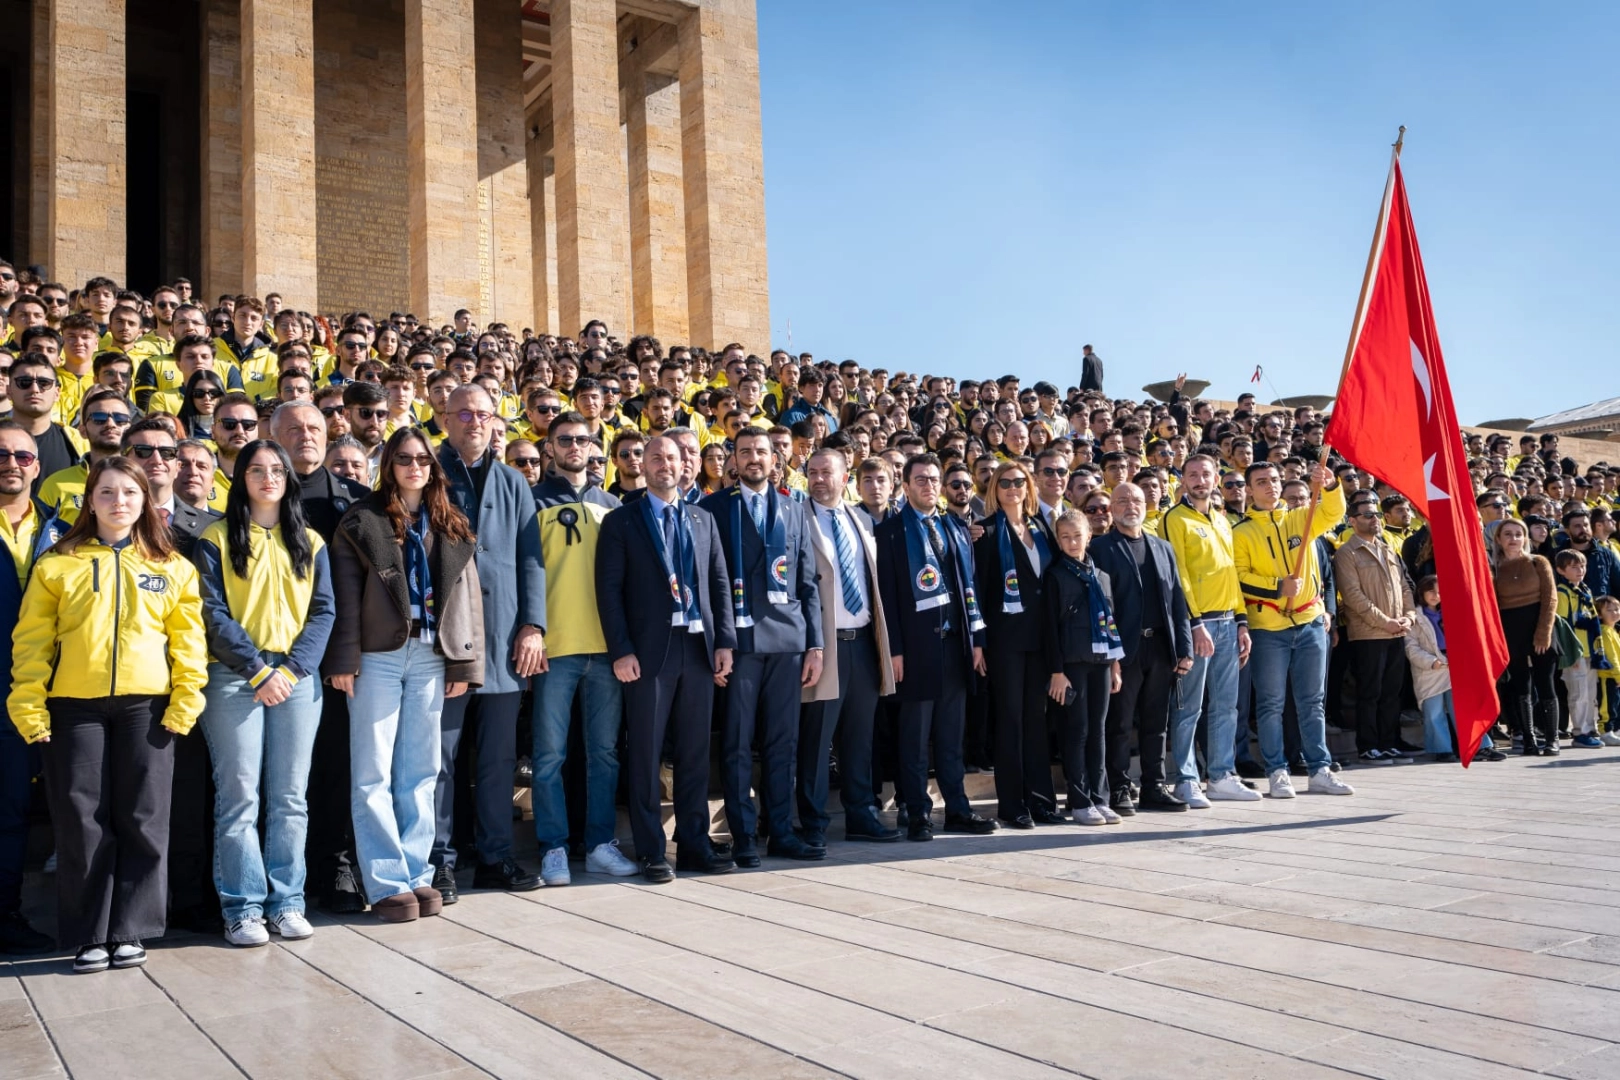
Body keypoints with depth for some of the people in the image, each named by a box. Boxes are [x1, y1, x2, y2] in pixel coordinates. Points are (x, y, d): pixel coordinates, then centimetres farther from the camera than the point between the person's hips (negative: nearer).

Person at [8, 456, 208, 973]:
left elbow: (188, 638, 6)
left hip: (146, 706, 1)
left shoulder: (171, 566, 10)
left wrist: (186, 698, -4)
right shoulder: (58, 563, 7)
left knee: (142, 820, 3)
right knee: (82, 820, 2)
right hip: (74, 706, 0)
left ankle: (129, 931, 14)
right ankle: (88, 935, 13)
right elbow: (32, 639, 3)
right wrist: (29, 705, -6)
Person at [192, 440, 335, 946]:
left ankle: (286, 902, 9)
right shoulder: (216, 540, 5)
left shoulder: (310, 542, 13)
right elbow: (213, 614, -3)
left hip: (298, 678, 3)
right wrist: (258, 670, -11)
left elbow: (323, 612, 7)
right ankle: (242, 909, 2)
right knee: (239, 795, -4)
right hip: (233, 677, -2)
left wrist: (291, 669, -7)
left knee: (290, 796, 3)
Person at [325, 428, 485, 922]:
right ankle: (386, 882, 6)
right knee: (373, 773, 0)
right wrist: (343, 657, -10)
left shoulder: (452, 527, 11)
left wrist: (464, 660, 3)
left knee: (420, 771, 9)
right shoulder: (362, 520, 1)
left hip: (430, 655, 3)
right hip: (378, 654, -3)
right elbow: (345, 594, -4)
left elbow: (468, 595, 9)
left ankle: (418, 874, 16)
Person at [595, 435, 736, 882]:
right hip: (650, 650, -3)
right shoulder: (621, 521, 3)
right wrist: (621, 651, -11)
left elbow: (720, 582, 12)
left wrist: (724, 641, 2)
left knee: (695, 752, 8)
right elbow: (609, 589, -3)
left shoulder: (703, 519, 15)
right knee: (646, 753, 1)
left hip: (699, 647, 4)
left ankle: (694, 842, 17)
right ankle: (650, 851, 9)